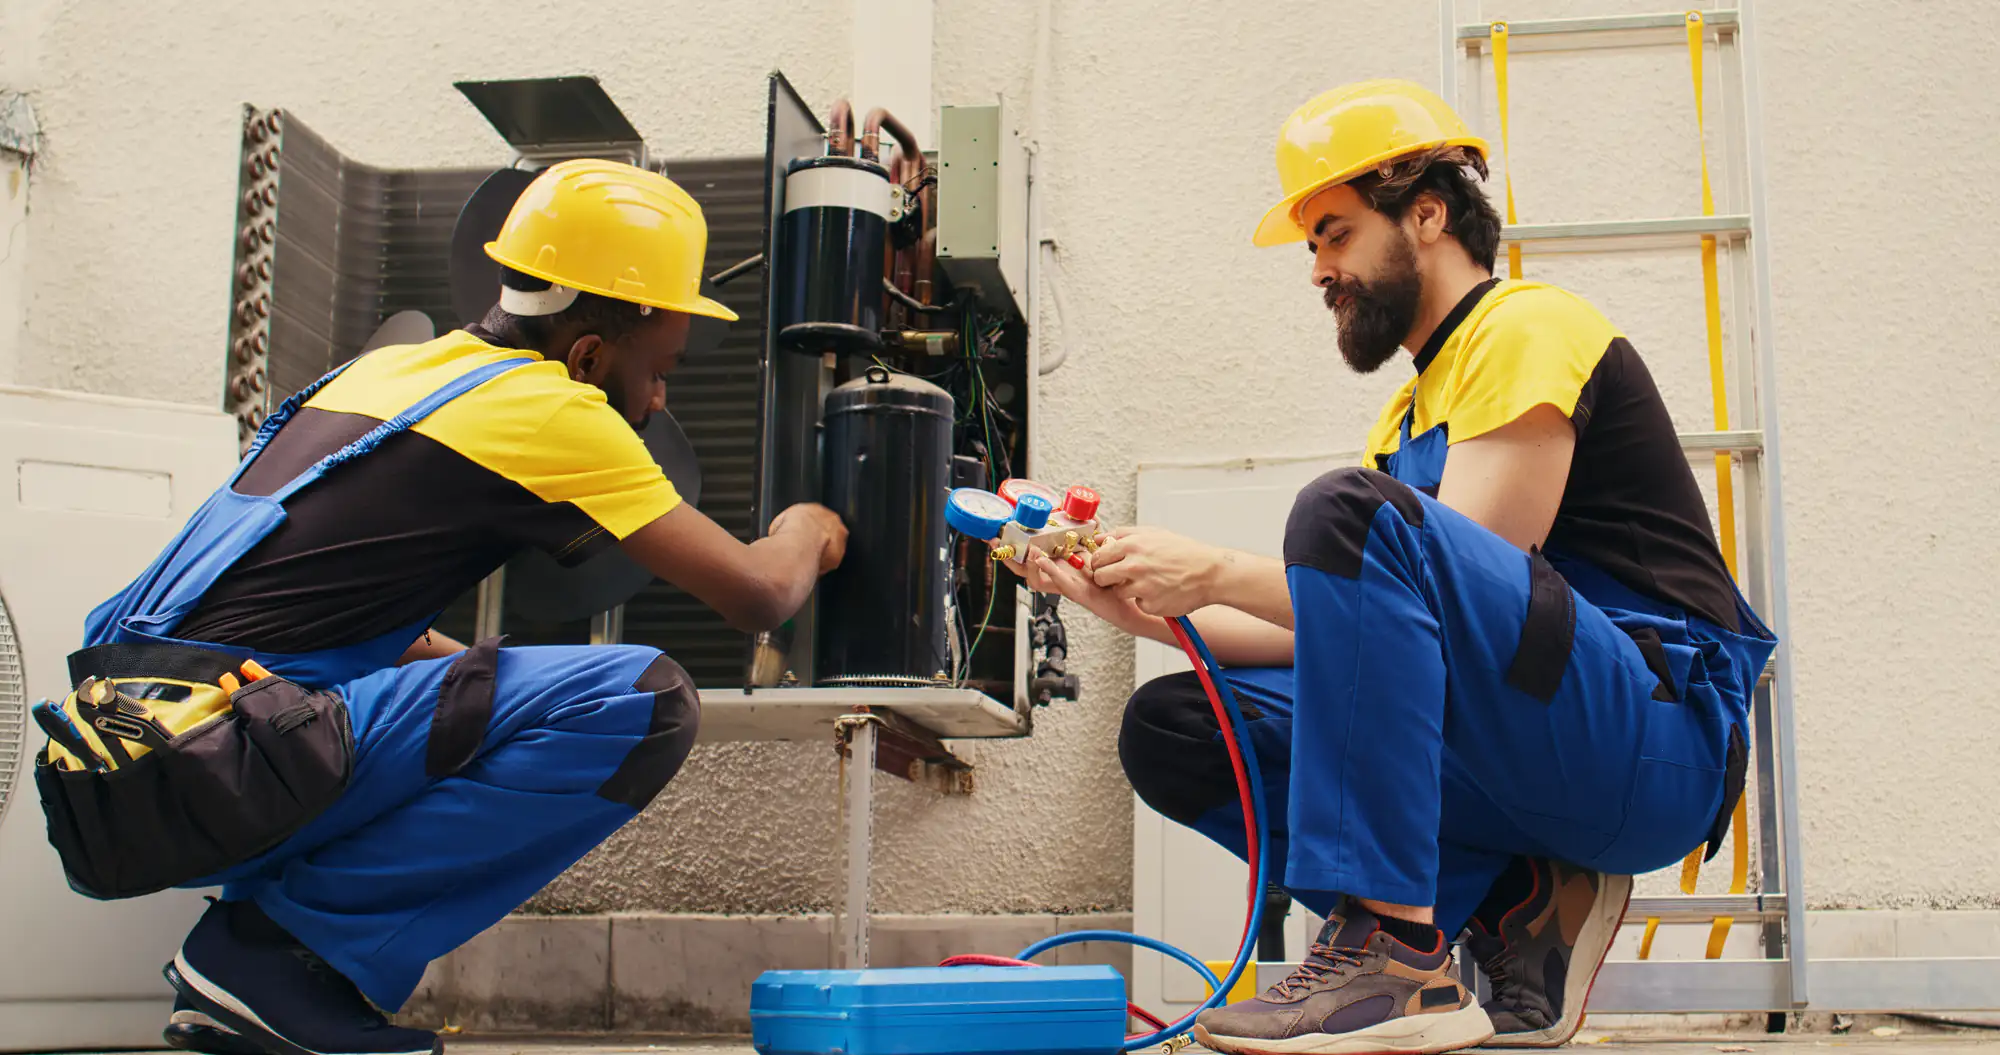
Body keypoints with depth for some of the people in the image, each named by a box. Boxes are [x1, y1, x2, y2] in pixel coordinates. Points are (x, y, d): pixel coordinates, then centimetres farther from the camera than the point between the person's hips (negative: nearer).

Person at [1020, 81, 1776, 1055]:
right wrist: (1155, 611, 3)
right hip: (1526, 764, 9)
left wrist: (1214, 574, -14)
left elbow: (1468, 592, -16)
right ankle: (1514, 903, -5)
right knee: (1173, 727, -2)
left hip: (1660, 737, -8)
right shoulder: (1412, 409, 22)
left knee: (1349, 511, -29)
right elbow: (1347, 627, 16)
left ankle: (1396, 953, -27)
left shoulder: (1529, 328, -5)